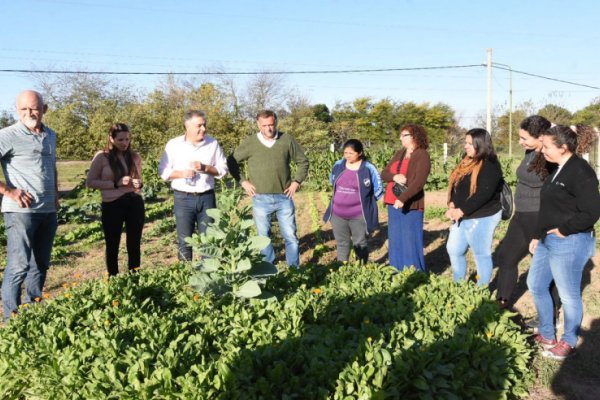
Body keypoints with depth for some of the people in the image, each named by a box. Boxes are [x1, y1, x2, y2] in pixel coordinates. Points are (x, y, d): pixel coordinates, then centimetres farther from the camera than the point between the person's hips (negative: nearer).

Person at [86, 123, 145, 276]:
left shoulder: (135, 157, 7)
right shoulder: (102, 157, -4)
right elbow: (90, 182, -5)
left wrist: (139, 184, -5)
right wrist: (116, 184, -16)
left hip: (135, 203, 3)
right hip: (112, 206, -3)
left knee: (134, 245, 10)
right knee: (112, 246, 9)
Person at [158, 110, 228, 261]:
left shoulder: (213, 143, 1)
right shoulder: (173, 145, -2)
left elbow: (222, 169, 3)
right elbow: (163, 171, 1)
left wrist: (205, 168, -13)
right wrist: (182, 173, -15)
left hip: (207, 197, 1)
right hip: (183, 198, -1)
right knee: (185, 240, 4)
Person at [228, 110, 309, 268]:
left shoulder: (287, 140, 0)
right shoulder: (250, 142, -3)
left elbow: (303, 161, 10)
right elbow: (232, 162, 7)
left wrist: (296, 182, 1)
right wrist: (243, 181, 0)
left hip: (284, 198, 0)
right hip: (260, 199, 0)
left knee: (290, 236, 5)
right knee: (264, 237, 9)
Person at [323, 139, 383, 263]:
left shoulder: (369, 169, -12)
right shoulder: (338, 165, 0)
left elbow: (378, 189, -2)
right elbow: (332, 181, 20)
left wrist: (364, 200, 3)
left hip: (359, 215, -4)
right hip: (338, 214, 4)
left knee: (360, 243, 10)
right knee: (341, 243, 15)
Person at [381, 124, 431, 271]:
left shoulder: (422, 156, -8)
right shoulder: (399, 154, 15)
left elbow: (419, 182, -20)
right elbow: (384, 173, 11)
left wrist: (402, 198, -28)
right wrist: (394, 177, -11)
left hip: (410, 205, -7)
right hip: (393, 203, 7)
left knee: (410, 242, -2)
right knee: (395, 241, 12)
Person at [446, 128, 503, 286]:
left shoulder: (490, 165, -16)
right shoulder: (466, 162, 11)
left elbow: (483, 194, -24)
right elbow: (455, 185, 11)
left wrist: (461, 211, -21)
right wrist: (452, 205, -5)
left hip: (482, 218, -9)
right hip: (462, 217, 9)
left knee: (481, 254, 2)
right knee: (454, 250, 16)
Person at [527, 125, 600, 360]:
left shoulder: (580, 172, -18)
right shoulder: (558, 171, 12)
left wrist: (563, 231, -17)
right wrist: (538, 235, 17)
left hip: (569, 243, -10)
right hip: (548, 241, 10)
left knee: (569, 295, 5)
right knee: (536, 285, 17)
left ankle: (568, 343, 23)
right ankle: (546, 335, 33)